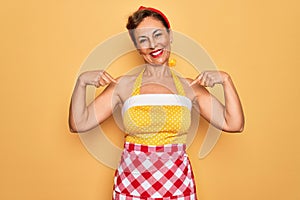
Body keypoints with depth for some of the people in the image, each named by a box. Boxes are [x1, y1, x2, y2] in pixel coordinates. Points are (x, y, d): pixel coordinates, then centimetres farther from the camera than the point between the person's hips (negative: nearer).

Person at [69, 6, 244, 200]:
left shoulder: (190, 87, -2)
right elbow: (79, 124, -5)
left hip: (177, 184, 1)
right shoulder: (123, 85, -4)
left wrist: (226, 79, -12)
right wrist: (81, 82, -15)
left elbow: (234, 124, -6)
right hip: (131, 184, 0)